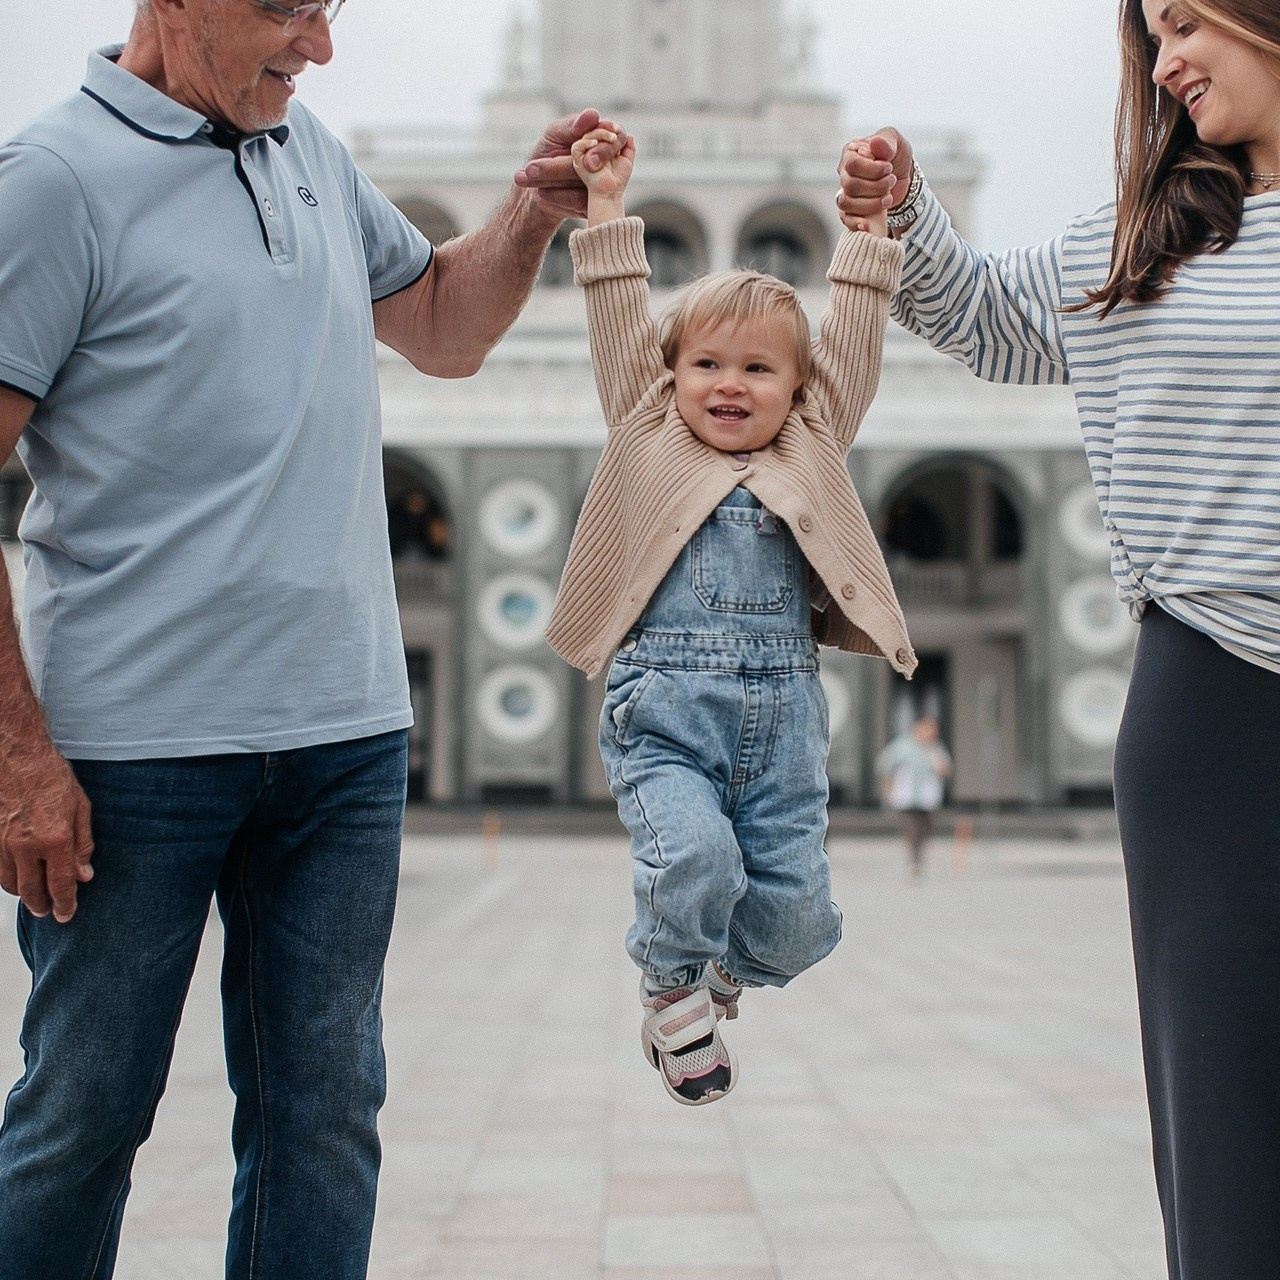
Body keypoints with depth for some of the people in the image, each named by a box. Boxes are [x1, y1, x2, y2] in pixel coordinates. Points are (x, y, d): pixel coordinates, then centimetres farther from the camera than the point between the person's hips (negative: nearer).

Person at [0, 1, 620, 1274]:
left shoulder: (313, 154, 13)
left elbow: (446, 330, 27)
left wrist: (533, 211, 8)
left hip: (344, 735, 6)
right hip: (135, 740, -6)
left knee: (324, 1111, 9)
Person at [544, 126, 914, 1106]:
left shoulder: (813, 449, 16)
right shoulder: (650, 436, 12)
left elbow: (853, 341, 12)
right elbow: (620, 326, 7)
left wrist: (871, 227, 7)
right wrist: (606, 207, 4)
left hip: (781, 717, 3)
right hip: (664, 711, -2)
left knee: (795, 910, -1)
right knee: (694, 856, -26)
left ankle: (723, 970, 34)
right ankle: (672, 987, 5)